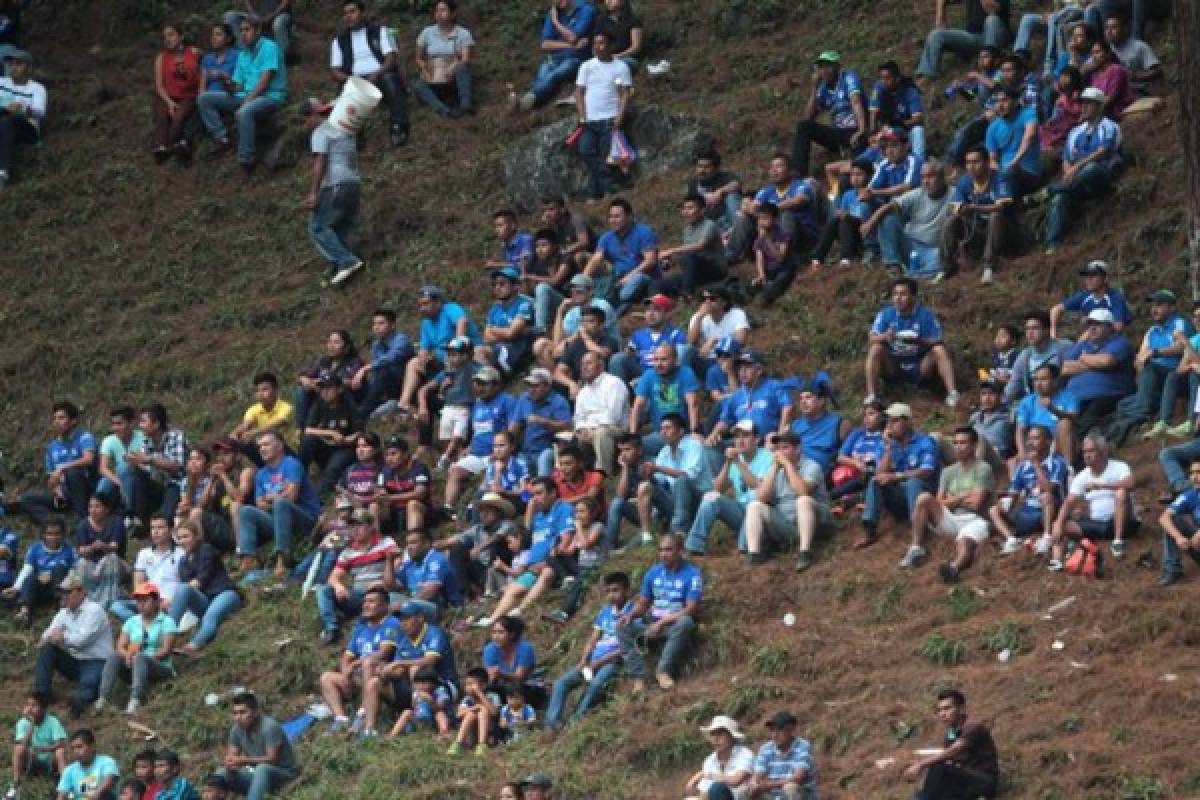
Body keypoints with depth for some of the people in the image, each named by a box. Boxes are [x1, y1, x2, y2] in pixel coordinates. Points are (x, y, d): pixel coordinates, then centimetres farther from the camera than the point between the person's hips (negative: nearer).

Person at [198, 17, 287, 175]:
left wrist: (247, 101, -19)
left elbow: (265, 80, -15)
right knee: (204, 99, -1)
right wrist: (229, 84, -10)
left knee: (244, 112, -41)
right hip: (246, 96, 8)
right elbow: (238, 86, 15)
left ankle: (247, 160, -32)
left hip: (270, 96, -8)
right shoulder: (243, 55, 19)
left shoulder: (269, 48, -5)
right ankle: (222, 139, -11)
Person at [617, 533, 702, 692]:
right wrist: (631, 614, -11)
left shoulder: (692, 574, -7)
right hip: (652, 623, 5)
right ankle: (638, 676, -29)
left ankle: (664, 671, -33)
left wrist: (663, 622, -22)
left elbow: (691, 609, -15)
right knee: (623, 626, -20)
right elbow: (643, 603, 13)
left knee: (686, 622, -38)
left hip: (676, 624, -5)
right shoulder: (653, 573, 9)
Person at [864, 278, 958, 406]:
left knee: (939, 350, -23)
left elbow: (938, 342, -9)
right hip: (893, 368, 1)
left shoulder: (926, 315, -5)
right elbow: (872, 338, -11)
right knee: (876, 349, -24)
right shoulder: (885, 315, -3)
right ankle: (871, 395, -30)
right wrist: (884, 337, -35)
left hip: (919, 368, -1)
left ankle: (952, 393, -30)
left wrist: (921, 341, -29)